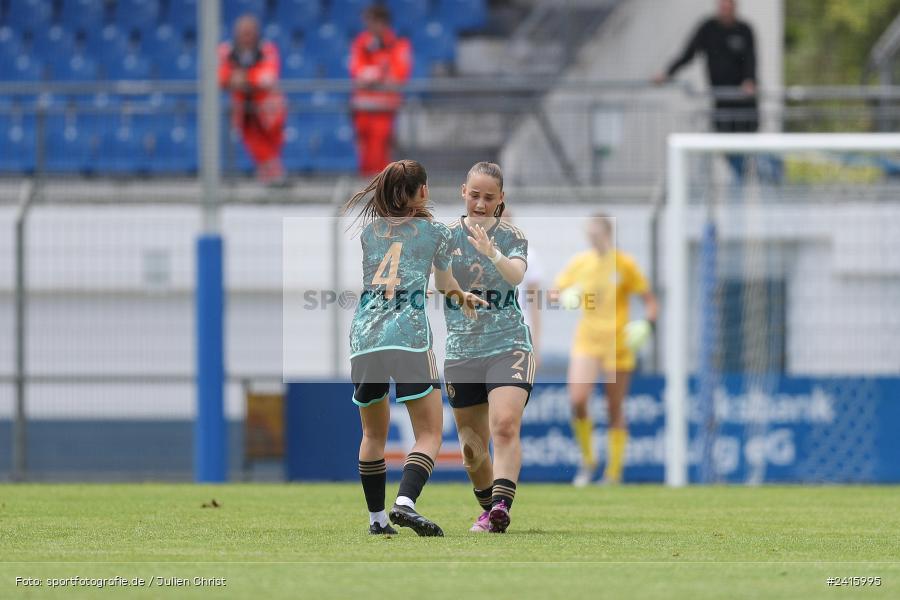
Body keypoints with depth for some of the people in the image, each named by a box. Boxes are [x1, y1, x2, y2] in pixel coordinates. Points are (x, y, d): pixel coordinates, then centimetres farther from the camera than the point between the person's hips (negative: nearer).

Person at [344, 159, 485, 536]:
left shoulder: (369, 230, 18)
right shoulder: (434, 230, 10)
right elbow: (446, 285, 25)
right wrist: (463, 297, 51)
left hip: (364, 337, 4)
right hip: (409, 338, -4)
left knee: (373, 433, 19)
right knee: (429, 433, -2)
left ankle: (376, 517, 20)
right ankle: (405, 503, -25)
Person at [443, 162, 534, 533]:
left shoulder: (512, 237, 0)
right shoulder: (448, 236, 3)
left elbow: (516, 275, -19)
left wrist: (491, 252, -38)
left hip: (508, 346, -2)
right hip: (462, 352, 2)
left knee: (505, 427, -23)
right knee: (472, 447, 8)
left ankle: (501, 507, -32)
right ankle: (489, 509, 28)